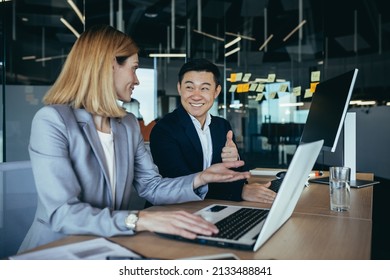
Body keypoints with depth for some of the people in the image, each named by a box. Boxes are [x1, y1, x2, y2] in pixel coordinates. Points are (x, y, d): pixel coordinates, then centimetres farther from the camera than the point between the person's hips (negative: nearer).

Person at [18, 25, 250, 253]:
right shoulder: (52, 120, -15)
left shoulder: (129, 124, 6)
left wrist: (200, 178, -8)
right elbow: (62, 213, -24)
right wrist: (140, 220, -35)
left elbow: (150, 186, 6)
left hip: (113, 246, 5)